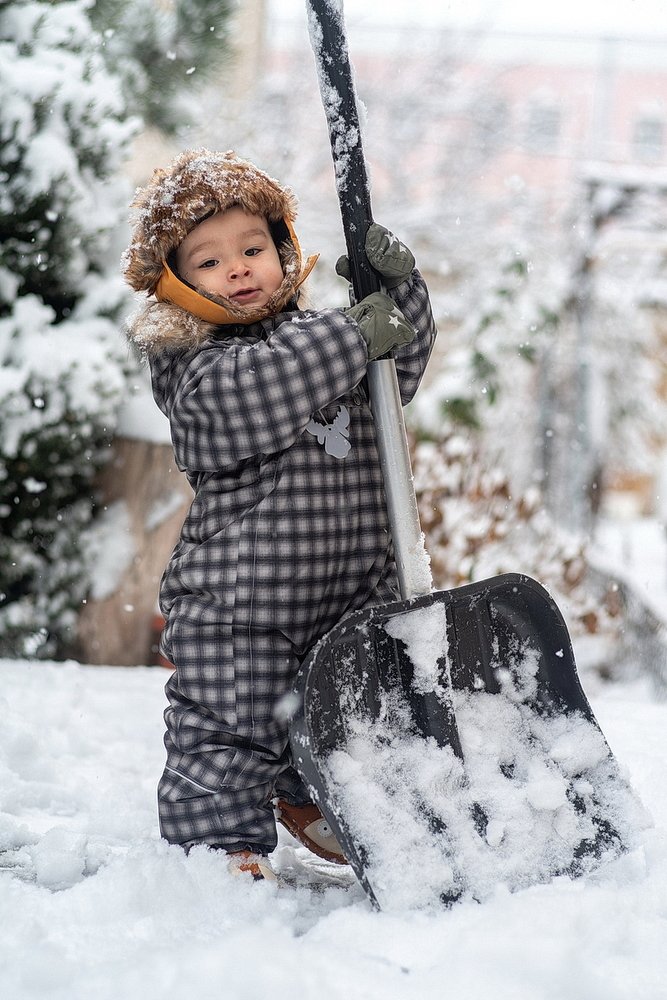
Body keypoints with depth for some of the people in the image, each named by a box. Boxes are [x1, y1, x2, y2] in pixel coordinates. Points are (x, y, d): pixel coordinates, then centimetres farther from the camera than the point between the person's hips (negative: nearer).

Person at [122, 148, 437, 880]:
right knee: (230, 727, -3)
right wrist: (353, 337, -29)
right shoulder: (194, 364, -10)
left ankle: (311, 805, 42)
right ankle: (222, 846, 9)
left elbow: (399, 369, 8)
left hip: (351, 586, 7)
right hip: (237, 603, -7)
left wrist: (397, 287, -9)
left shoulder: (309, 331, 12)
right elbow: (245, 402, -29)